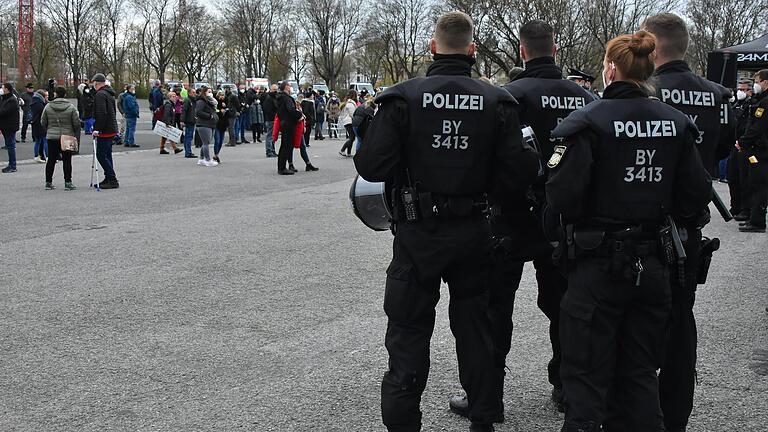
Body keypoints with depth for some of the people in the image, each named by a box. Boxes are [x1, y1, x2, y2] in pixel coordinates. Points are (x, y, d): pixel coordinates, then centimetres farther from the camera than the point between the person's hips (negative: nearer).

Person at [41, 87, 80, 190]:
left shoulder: (48, 107, 1)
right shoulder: (71, 107, -5)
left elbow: (43, 122, 6)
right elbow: (76, 123, -5)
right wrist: (76, 135, 7)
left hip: (52, 137, 2)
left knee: (51, 160, 8)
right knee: (67, 160, 0)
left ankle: (48, 182, 12)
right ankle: (68, 182, -1)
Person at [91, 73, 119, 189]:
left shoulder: (100, 95, -14)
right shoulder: (110, 94, 17)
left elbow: (101, 114, -24)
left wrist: (97, 129, -22)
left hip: (104, 131, -10)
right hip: (112, 129, 10)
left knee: (101, 155, -8)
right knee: (107, 155, 15)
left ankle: (112, 180, -9)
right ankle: (109, 179, 20)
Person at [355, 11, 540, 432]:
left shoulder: (403, 97, -11)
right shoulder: (496, 101, -4)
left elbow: (372, 167, -15)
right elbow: (516, 176, -8)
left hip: (417, 234, -2)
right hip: (474, 234, 3)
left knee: (409, 334, 8)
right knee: (475, 327, 17)